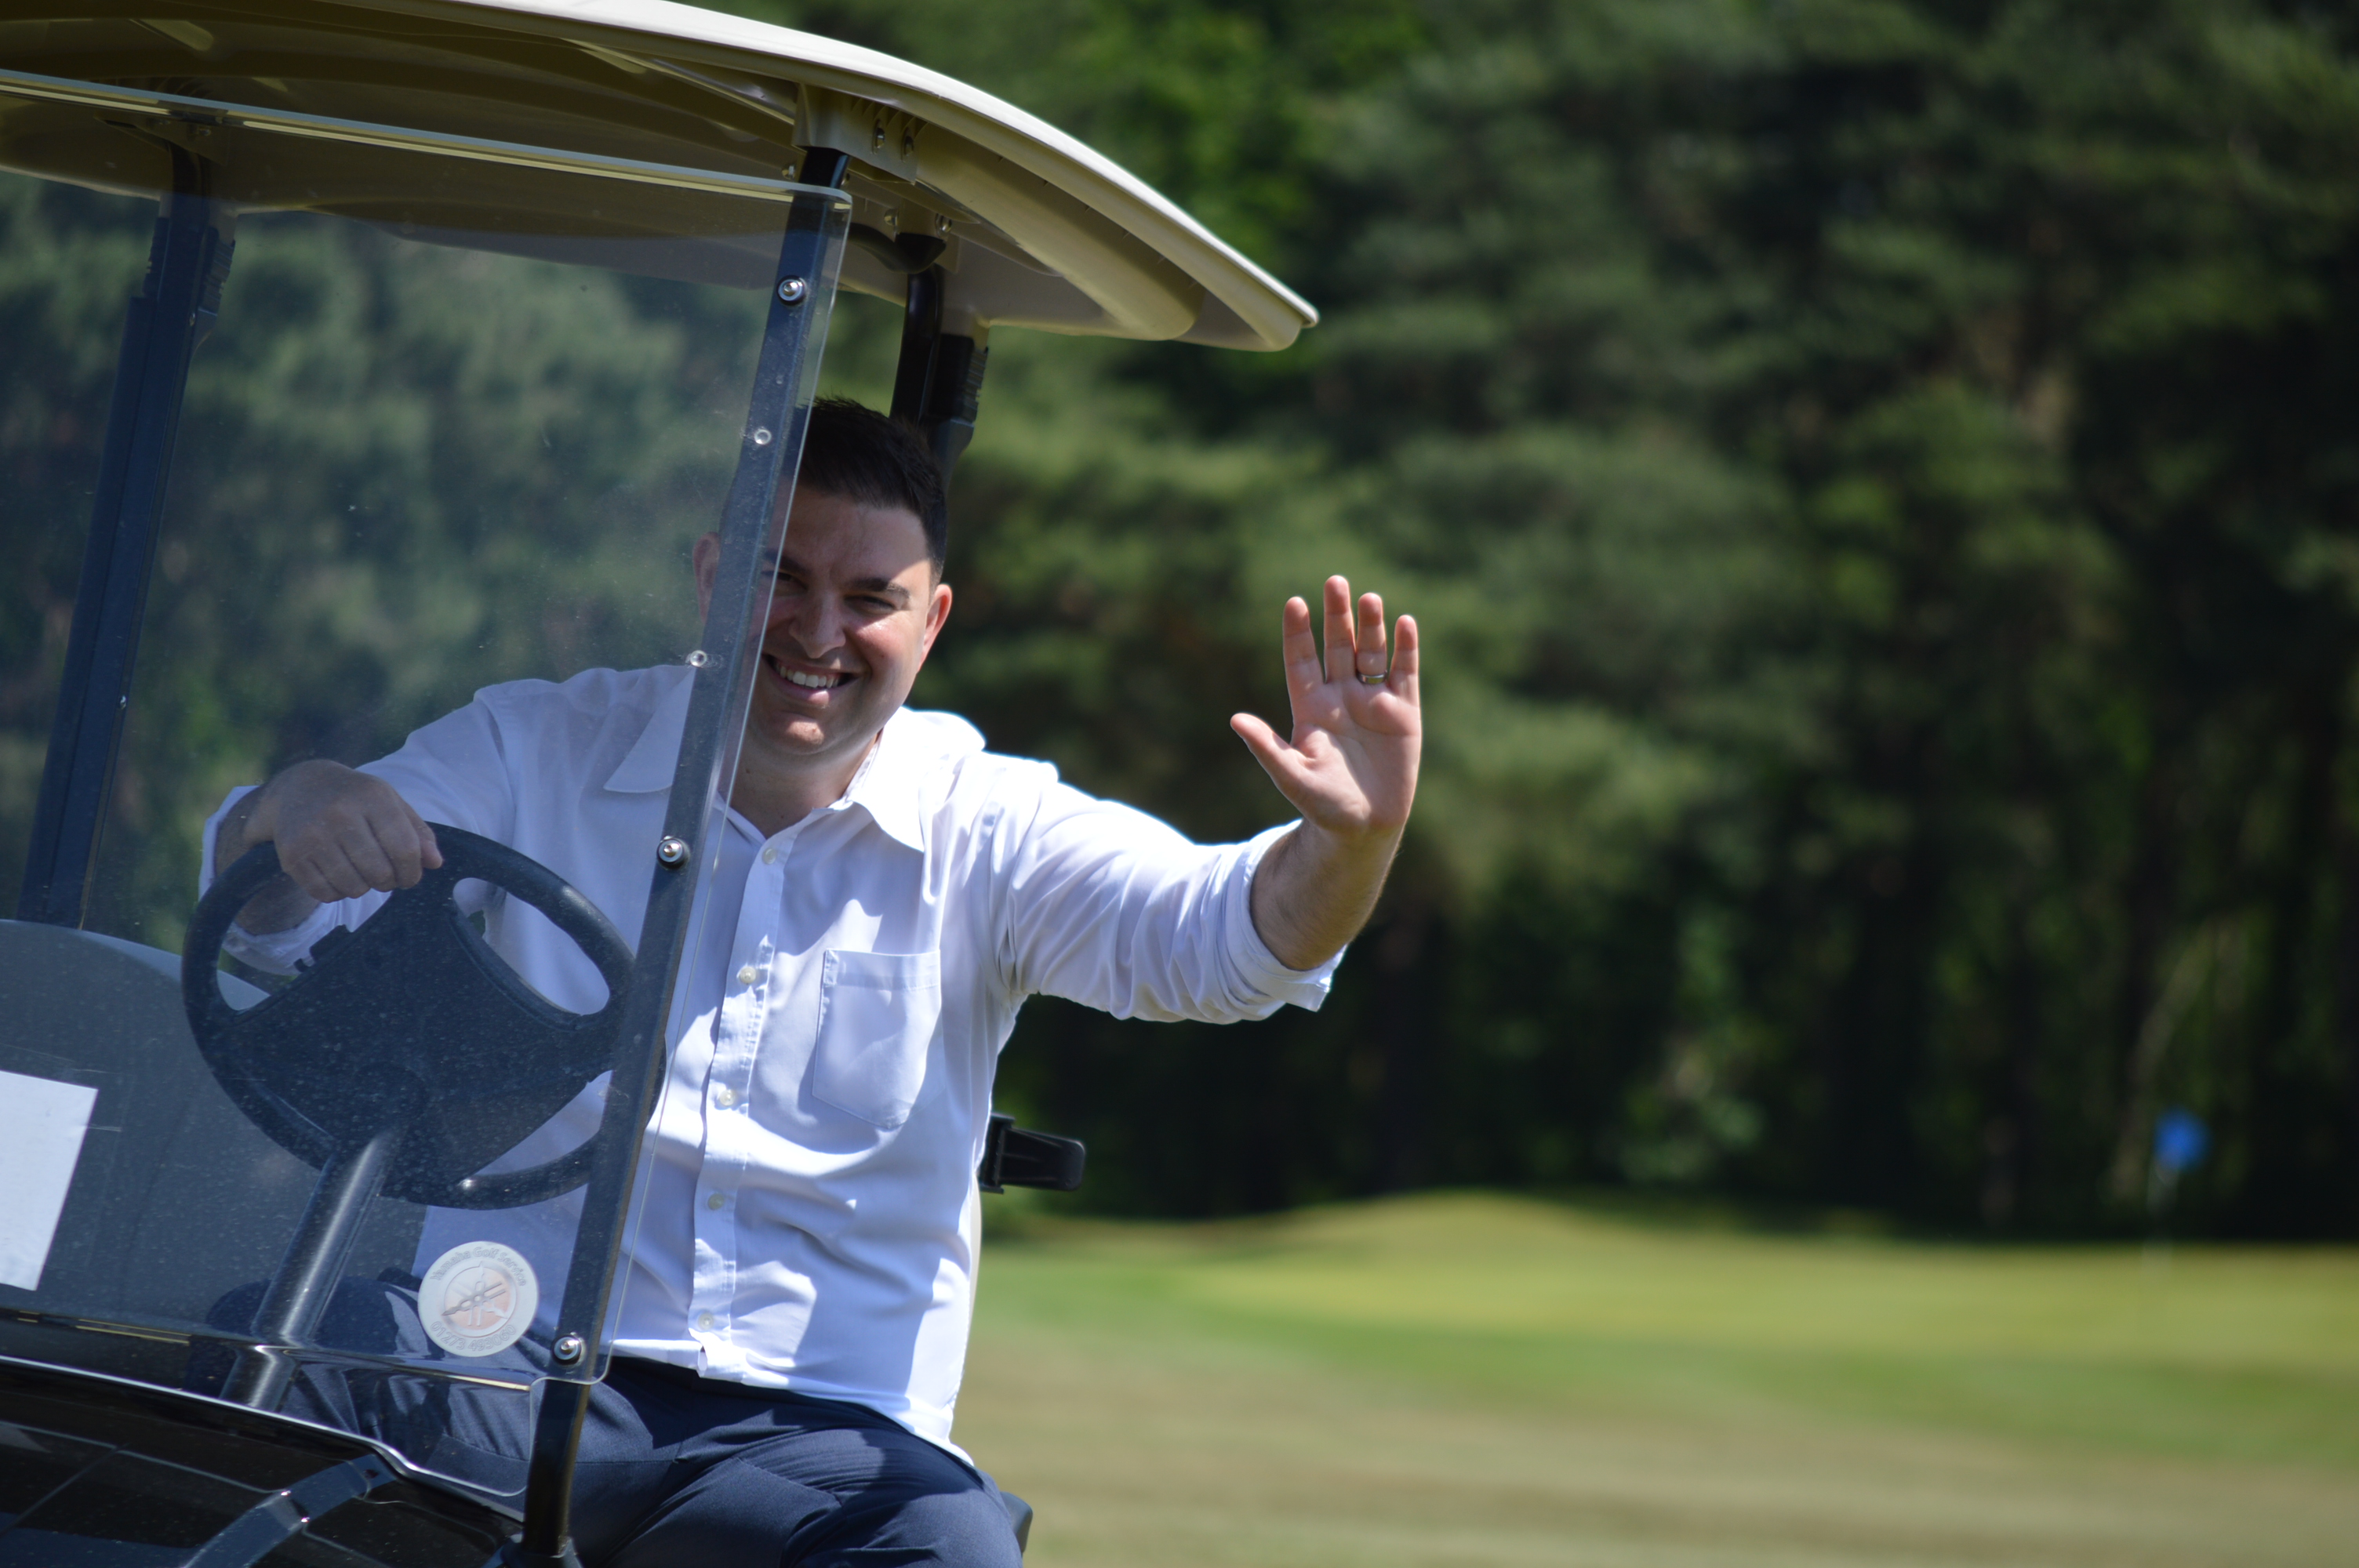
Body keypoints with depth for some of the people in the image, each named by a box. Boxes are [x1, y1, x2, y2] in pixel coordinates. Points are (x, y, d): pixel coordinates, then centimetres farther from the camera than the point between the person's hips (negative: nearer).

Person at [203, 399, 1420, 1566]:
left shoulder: (985, 830, 7)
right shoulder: (533, 753, 8)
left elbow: (1217, 934, -7)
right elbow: (272, 923, 0)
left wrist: (1350, 842, -30)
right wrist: (298, 806, -25)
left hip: (826, 1431, 0)